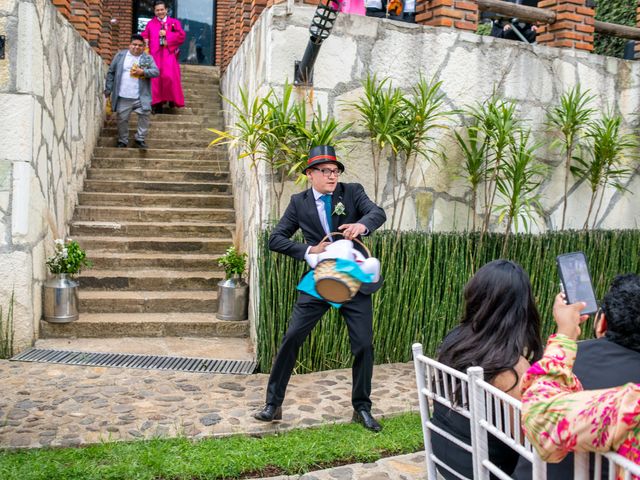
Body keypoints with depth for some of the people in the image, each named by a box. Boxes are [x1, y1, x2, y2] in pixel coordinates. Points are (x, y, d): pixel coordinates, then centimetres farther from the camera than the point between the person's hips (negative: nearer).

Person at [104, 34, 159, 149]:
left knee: (145, 115, -5)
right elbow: (111, 72, 8)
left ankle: (140, 139, 10)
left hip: (141, 97, 0)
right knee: (122, 118, 7)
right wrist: (108, 89, 5)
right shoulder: (120, 55, 6)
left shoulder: (148, 58, 6)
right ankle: (122, 141, 22)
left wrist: (143, 72, -18)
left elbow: (156, 72, -3)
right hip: (123, 96, 0)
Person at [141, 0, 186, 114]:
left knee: (169, 77, -16)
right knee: (156, 79, -2)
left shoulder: (174, 22, 10)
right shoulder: (150, 24, 16)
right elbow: (144, 37, 11)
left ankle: (172, 99, 4)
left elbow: (181, 36, -2)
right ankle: (158, 103, 3)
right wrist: (145, 43, -11)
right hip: (155, 55, 2)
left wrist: (167, 34, -9)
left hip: (169, 54, -2)